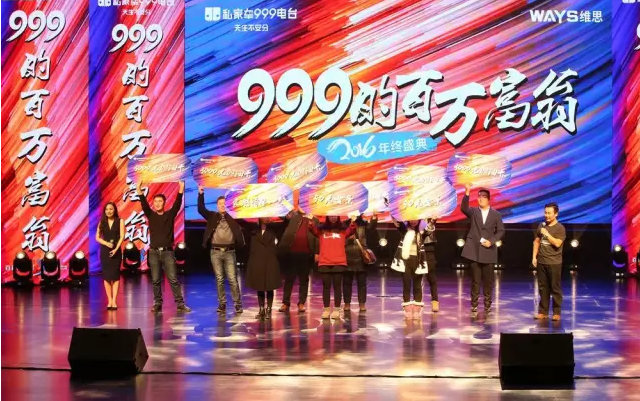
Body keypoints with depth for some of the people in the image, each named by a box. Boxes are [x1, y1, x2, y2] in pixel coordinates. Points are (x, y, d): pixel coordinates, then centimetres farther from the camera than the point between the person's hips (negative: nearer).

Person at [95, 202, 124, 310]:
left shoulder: (120, 221, 1)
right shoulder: (102, 222, 8)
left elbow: (122, 237, -6)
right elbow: (97, 237, 5)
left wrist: (116, 249, -17)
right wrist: (106, 243, -13)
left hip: (116, 251, -2)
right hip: (105, 251, 2)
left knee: (115, 276, -4)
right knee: (106, 276, 1)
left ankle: (114, 301, -6)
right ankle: (109, 301, 5)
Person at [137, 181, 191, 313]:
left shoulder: (170, 214, 4)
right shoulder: (150, 215, 8)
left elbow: (177, 204, -9)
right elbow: (144, 204, -6)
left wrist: (180, 190, -24)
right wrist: (139, 191, -21)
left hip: (167, 252, -2)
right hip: (154, 252, 2)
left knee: (173, 279, -4)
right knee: (155, 281, 5)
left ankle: (180, 304, -5)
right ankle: (157, 304, 12)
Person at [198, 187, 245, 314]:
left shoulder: (233, 216, 6)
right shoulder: (212, 216, 6)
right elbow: (201, 209, -6)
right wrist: (201, 194, -15)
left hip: (229, 252, -1)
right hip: (215, 252, 1)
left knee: (232, 279, -2)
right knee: (219, 279, 5)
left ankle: (238, 304, 3)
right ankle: (222, 304, 11)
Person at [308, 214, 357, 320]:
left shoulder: (343, 230, 10)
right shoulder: (321, 230, 11)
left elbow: (350, 231, -8)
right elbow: (313, 230, -7)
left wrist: (352, 222, -27)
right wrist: (311, 221, -26)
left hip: (339, 263, -1)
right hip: (324, 263, 1)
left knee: (337, 286, 1)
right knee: (326, 286, 3)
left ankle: (337, 309, 3)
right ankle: (326, 309, 6)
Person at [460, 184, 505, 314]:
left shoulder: (496, 214, 5)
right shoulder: (473, 211, 4)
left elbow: (501, 231, 4)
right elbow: (463, 208, -18)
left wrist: (491, 241, -12)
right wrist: (467, 193, -31)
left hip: (488, 251, 0)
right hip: (474, 250, 0)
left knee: (488, 279, 4)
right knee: (475, 279, 4)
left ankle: (487, 304, 13)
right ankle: (474, 304, 10)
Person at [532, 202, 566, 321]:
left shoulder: (560, 228, -6)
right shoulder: (541, 226, 9)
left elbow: (557, 243, -18)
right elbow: (536, 241, 15)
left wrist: (547, 234, -17)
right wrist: (534, 257, 8)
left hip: (554, 263, -5)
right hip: (541, 262, 5)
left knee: (555, 288, 0)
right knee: (543, 288, 8)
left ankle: (557, 313, 5)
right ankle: (543, 311, 14)